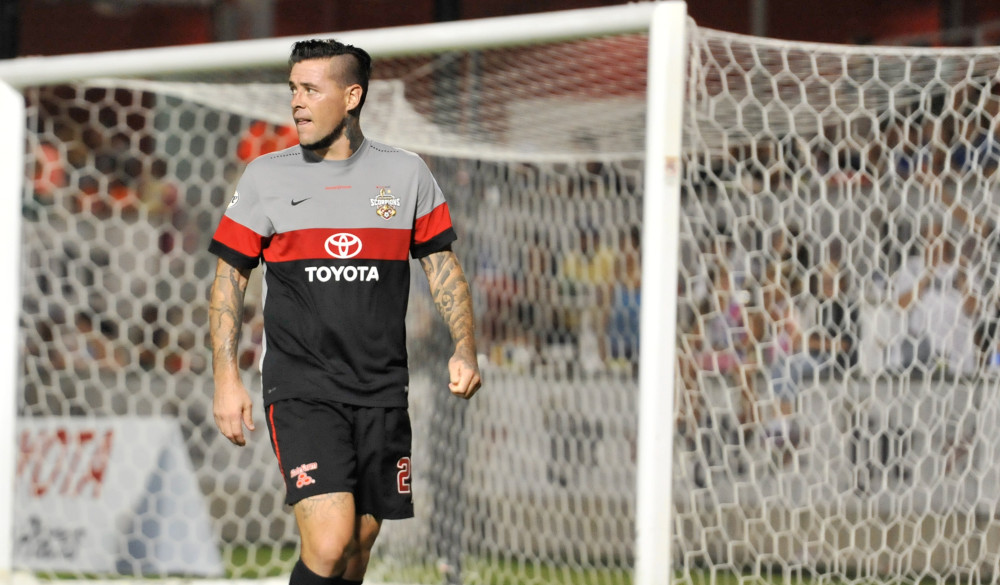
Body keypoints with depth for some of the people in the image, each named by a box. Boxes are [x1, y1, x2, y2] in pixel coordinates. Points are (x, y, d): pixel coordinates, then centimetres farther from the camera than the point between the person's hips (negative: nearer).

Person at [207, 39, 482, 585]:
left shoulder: (406, 174, 6)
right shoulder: (265, 177, 2)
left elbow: (443, 269, 12)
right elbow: (228, 279, 6)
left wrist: (464, 350, -3)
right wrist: (226, 380, -3)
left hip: (382, 391, 3)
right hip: (299, 390, -2)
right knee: (328, 541, -20)